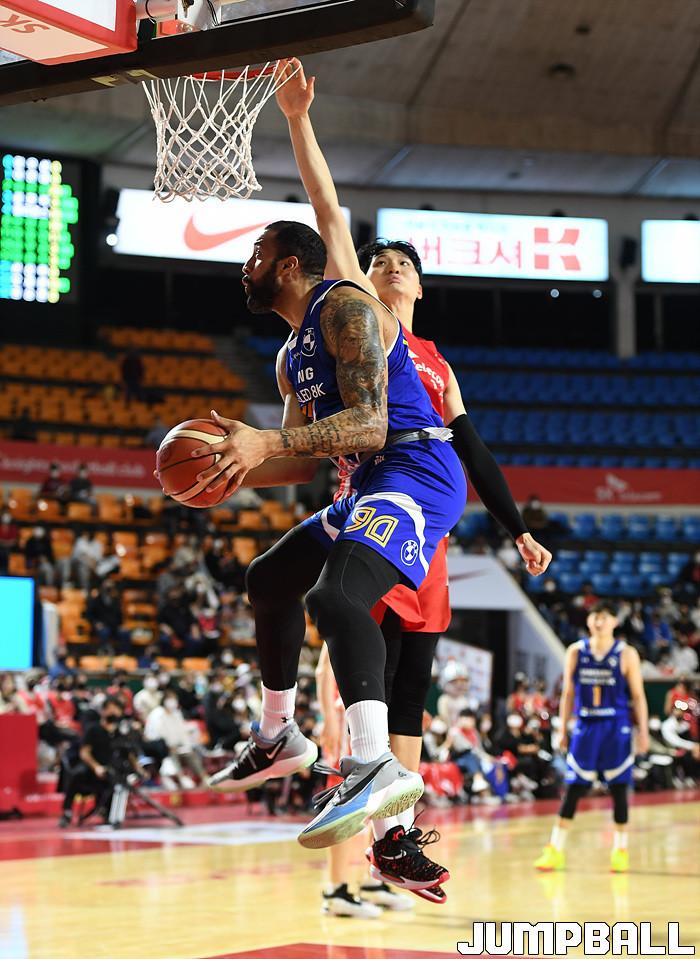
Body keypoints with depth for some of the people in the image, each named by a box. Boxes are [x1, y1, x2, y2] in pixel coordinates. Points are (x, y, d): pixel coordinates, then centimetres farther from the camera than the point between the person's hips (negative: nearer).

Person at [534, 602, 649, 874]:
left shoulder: (626, 655, -2)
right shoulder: (576, 652, 4)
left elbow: (638, 695, -1)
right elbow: (568, 693, 9)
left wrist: (643, 731, -7)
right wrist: (562, 729, 5)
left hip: (616, 728, -1)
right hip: (585, 726, 1)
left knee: (618, 788, 2)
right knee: (573, 788, 0)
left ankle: (620, 849, 15)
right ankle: (555, 849, 5)